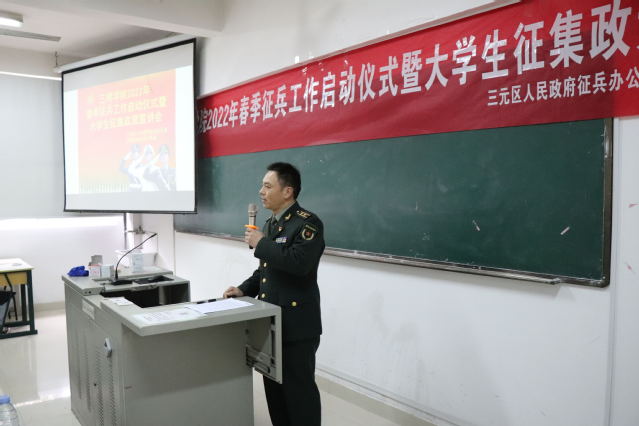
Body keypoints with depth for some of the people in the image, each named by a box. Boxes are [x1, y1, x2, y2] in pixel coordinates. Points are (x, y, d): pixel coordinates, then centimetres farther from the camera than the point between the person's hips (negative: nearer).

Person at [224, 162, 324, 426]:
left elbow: (299, 263, -31)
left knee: (298, 388, 3)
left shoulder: (307, 223, -15)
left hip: (297, 324, -9)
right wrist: (245, 289, 5)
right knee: (273, 385, 18)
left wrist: (260, 244, -21)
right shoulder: (271, 224, 13)